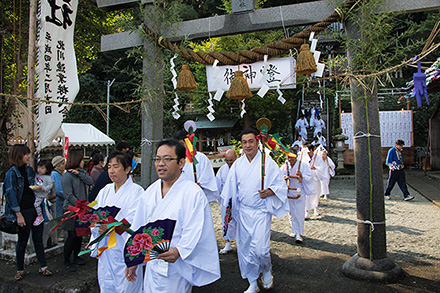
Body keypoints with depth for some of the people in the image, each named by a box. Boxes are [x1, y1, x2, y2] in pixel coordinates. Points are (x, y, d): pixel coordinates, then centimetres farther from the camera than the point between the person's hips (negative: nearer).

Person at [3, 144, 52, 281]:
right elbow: (11, 194, -13)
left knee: (38, 239, 11)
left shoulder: (29, 170, 8)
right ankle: (20, 270, 24)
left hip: (35, 209, 5)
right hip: (23, 211, -5)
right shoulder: (12, 173, -10)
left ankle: (43, 267, 20)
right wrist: (18, 215, -15)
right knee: (22, 241, 7)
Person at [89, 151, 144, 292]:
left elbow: (134, 222, -19)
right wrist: (99, 227, -14)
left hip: (125, 251, -5)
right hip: (105, 249, 6)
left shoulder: (137, 191, -11)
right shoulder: (105, 191, 9)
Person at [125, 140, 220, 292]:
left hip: (177, 268, -6)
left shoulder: (193, 193, -15)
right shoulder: (150, 191, 5)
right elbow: (138, 227, 11)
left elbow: (193, 231, -21)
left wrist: (178, 251, -37)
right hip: (152, 266, 6)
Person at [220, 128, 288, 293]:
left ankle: (267, 271, 22)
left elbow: (280, 184, -5)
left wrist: (269, 192, -22)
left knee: (260, 248, -12)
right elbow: (230, 187, 13)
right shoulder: (237, 164, 6)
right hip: (243, 212, 4)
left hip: (261, 211, -4)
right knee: (245, 248, 8)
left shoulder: (267, 162, -6)